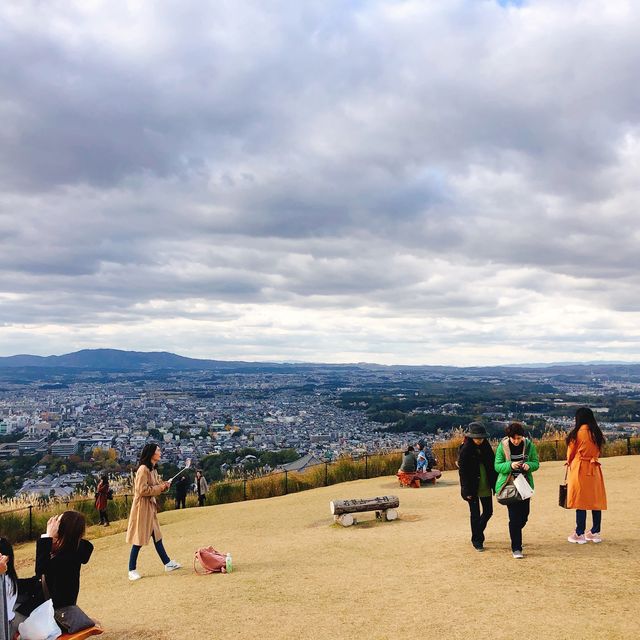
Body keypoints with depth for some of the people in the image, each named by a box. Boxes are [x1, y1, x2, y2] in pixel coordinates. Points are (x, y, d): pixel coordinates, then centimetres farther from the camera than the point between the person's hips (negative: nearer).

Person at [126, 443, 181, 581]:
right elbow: (142, 490, -22)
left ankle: (167, 563, 22)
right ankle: (132, 570, 7)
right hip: (142, 506, -9)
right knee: (139, 539, -2)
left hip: (150, 505, 9)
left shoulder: (153, 469, 11)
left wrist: (164, 485, 1)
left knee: (157, 535, 15)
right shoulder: (143, 469, -19)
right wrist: (160, 488, -14)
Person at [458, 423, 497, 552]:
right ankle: (476, 540, 17)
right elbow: (462, 471, -12)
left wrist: (495, 483, 5)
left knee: (488, 512, 12)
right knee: (475, 514, 2)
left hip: (486, 487, 5)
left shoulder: (486, 447, 3)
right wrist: (466, 490, -15)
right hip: (473, 488, -5)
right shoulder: (465, 450, -13)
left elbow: (493, 465, 10)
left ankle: (478, 533, 35)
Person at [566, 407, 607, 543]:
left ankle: (579, 534, -1)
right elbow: (598, 451, 12)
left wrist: (569, 462, 20)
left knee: (580, 502, -4)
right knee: (596, 501, 9)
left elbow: (571, 451, 3)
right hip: (594, 469, 6)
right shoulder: (596, 432, 7)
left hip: (580, 469, -6)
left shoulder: (579, 431, -8)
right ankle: (595, 532, 16)